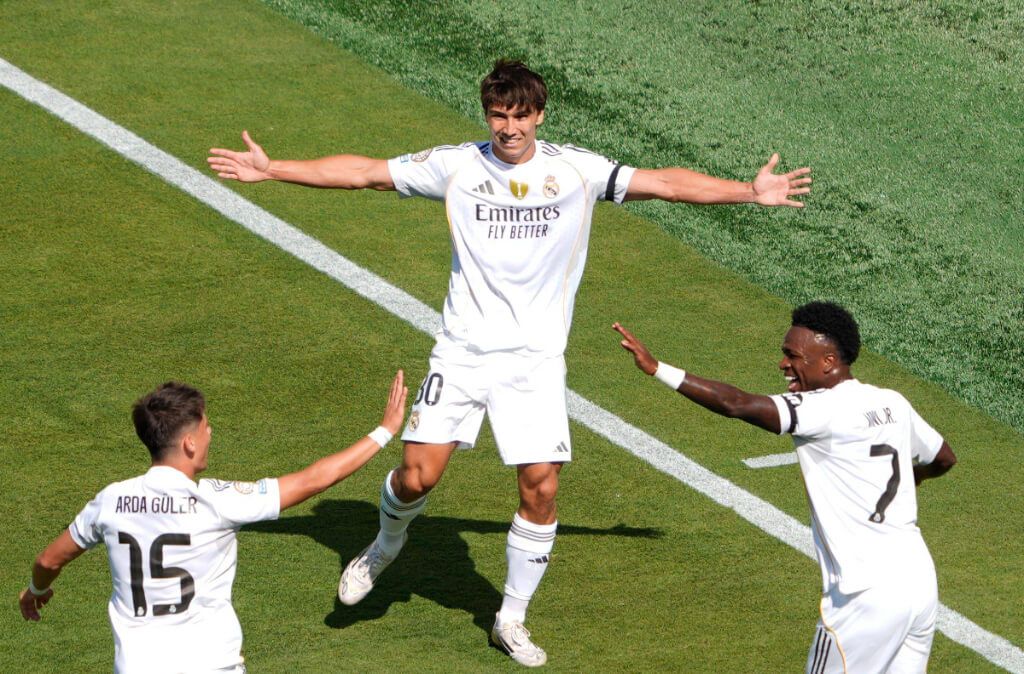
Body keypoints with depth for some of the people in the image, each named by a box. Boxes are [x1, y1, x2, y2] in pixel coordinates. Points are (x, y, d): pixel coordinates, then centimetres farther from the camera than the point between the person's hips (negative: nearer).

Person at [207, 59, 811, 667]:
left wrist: (749, 191, -8)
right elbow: (362, 172, 1)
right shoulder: (455, 166, -2)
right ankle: (386, 547, 27)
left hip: (536, 359, 0)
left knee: (541, 487, -7)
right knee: (418, 473, -9)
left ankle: (512, 620, 13)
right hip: (463, 348, 0)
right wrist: (271, 170, -3)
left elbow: (665, 183, -2)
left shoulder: (576, 170, -2)